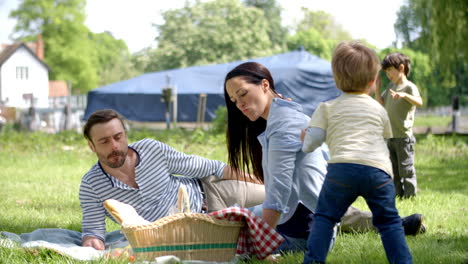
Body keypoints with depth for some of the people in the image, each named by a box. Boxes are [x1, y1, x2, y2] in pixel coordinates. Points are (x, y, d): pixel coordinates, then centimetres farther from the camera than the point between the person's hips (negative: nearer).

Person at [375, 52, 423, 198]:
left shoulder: (409, 87, -11)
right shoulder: (391, 86, 13)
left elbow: (419, 102, -29)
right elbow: (381, 103, 19)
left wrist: (404, 95, -45)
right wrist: (376, 86, 10)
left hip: (404, 137, -8)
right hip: (391, 136, 8)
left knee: (406, 169, -3)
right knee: (394, 170, 14)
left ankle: (410, 195, 4)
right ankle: (398, 194, 22)